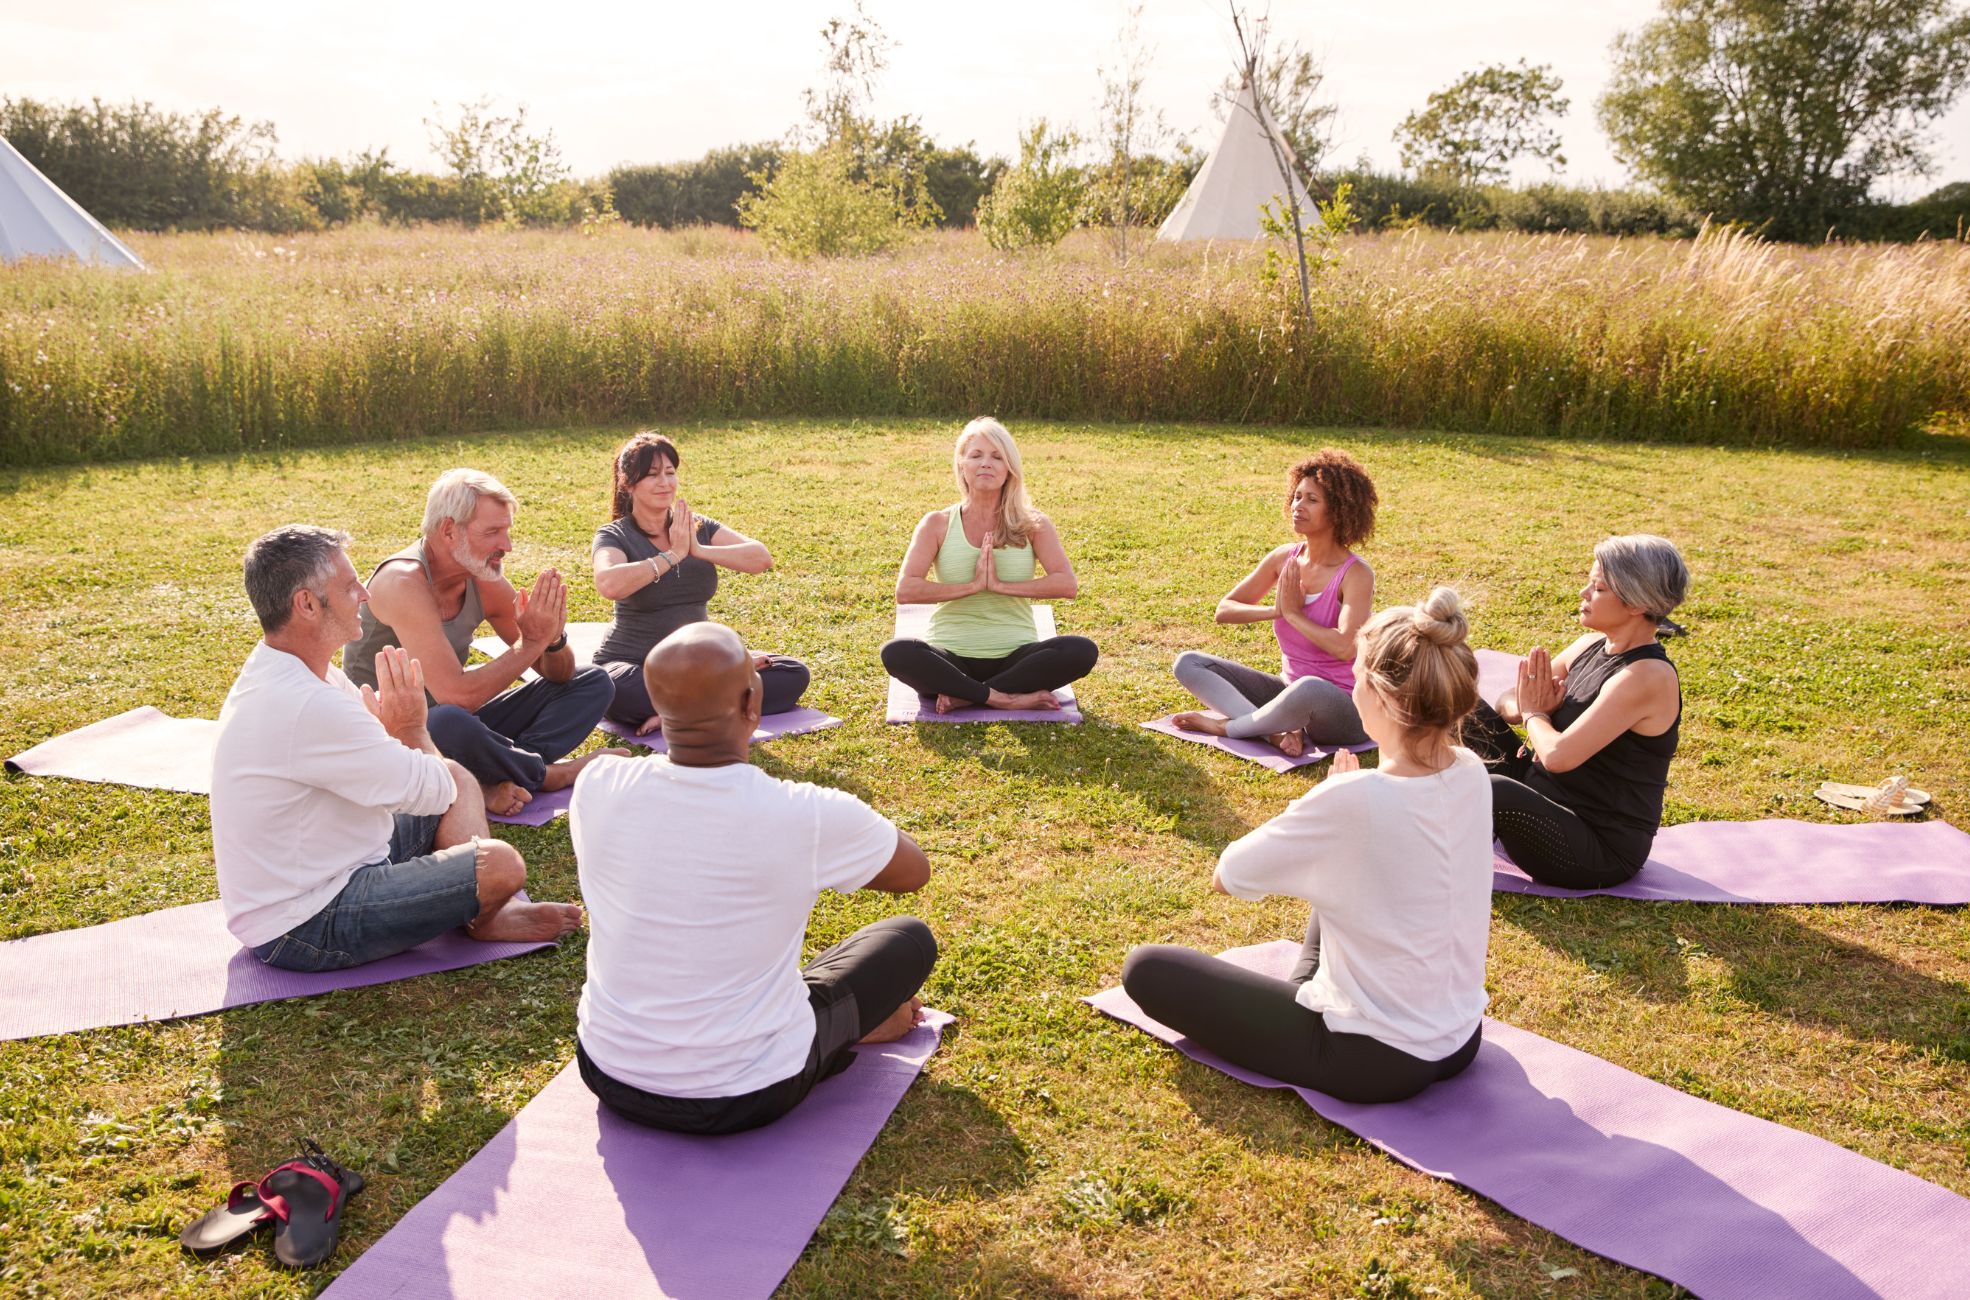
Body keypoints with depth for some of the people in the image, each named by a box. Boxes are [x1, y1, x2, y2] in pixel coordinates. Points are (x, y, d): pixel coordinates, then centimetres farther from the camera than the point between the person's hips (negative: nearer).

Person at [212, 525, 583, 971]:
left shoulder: (279, 675, 5)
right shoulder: (306, 707, -30)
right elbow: (432, 793, -21)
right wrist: (411, 726, -4)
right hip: (305, 929, -11)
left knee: (459, 778, 14)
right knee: (501, 864, -21)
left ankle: (489, 912, 5)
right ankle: (479, 918, 13)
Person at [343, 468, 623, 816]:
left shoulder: (485, 580, -2)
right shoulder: (404, 583, -24)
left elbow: (558, 674, 3)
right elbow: (457, 695, -33)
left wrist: (553, 639, -19)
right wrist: (531, 642, -25)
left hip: (455, 721, 8)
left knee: (592, 682, 2)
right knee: (447, 722, -43)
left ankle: (501, 777, -20)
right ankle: (549, 774, -12)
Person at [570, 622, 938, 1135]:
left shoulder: (597, 786, -16)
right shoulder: (808, 816, -26)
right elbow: (915, 870, -3)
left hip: (608, 1076, 4)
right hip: (746, 1098, -3)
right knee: (910, 938, 14)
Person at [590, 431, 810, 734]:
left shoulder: (698, 527, 5)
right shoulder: (614, 536, -6)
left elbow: (762, 558, -10)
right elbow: (608, 584, -30)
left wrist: (699, 550, -21)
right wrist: (672, 554, -22)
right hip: (633, 665, -4)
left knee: (794, 674, -12)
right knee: (613, 691, -40)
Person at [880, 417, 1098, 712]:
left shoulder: (1033, 525, 6)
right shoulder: (937, 524, 5)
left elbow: (1067, 584, -8)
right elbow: (905, 591, -8)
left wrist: (1000, 585, -15)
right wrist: (973, 585, -13)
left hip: (1014, 656, 1)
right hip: (951, 658, -1)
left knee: (1083, 651, -28)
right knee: (895, 653, -32)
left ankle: (966, 697, -22)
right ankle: (1006, 699, -26)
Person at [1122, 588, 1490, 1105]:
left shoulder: (1352, 798, -29)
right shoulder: (1472, 774, -8)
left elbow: (1226, 877, -15)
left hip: (1376, 1063, -7)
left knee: (1146, 969, 1)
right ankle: (1306, 995, 23)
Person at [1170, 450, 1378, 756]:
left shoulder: (1356, 575, -15)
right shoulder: (1284, 558, 2)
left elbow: (1345, 647, -29)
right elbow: (1224, 610, 4)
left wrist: (1293, 613, -17)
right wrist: (1274, 610, -14)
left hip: (1343, 707, -6)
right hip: (1288, 690, 7)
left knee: (1311, 688, -44)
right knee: (1188, 663, -7)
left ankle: (1226, 725, -16)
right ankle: (1281, 730, -26)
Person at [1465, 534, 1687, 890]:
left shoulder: (1646, 677, -23)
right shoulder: (1592, 646, 3)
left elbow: (1558, 755, -31)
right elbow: (1508, 701, 10)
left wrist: (1534, 715, -10)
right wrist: (1524, 708, -14)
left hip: (1601, 855, -9)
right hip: (1545, 796, 9)